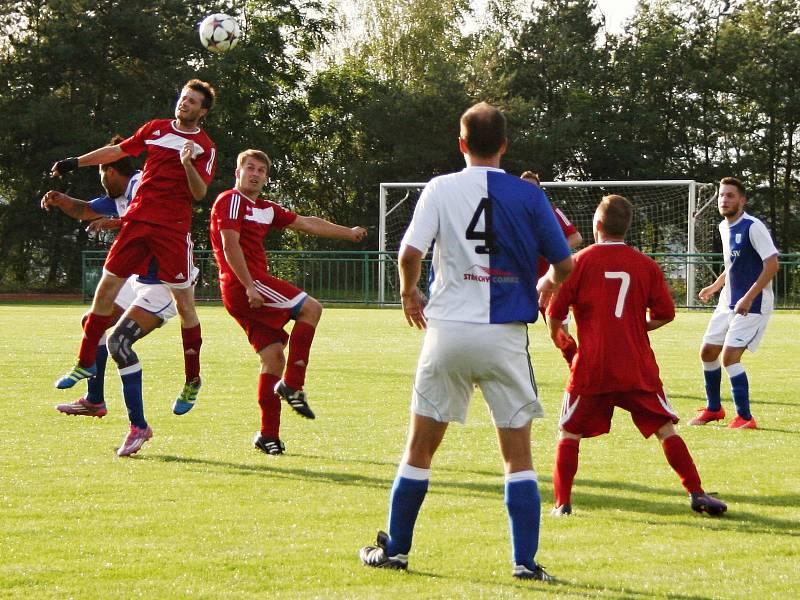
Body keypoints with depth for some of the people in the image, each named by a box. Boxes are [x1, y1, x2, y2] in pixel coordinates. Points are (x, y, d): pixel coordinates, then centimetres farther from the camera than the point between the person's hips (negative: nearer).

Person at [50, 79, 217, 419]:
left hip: (174, 228, -4)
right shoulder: (155, 129, 11)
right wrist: (77, 162, 26)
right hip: (138, 219, 4)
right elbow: (119, 151, 23)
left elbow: (200, 193, -10)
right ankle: (86, 363, 12)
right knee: (107, 286, 1)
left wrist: (188, 164, -27)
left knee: (183, 301, -4)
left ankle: (193, 379, 8)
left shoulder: (205, 148, 0)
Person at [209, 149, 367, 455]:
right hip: (244, 284, -9)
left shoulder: (266, 209, 23)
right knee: (311, 308, -8)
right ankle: (292, 384, -10)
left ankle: (268, 435, 4)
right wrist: (250, 287, -20)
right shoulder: (231, 200, -5)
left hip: (251, 286, 9)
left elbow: (307, 223, 30)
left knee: (273, 356, 5)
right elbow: (230, 246, -15)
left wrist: (348, 233, 31)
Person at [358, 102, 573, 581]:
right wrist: (543, 288, 26)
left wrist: (409, 293, 10)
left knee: (420, 447, 12)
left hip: (447, 331, 1)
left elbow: (410, 251, -10)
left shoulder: (441, 188, 0)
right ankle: (526, 560, 0)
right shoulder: (529, 195, 0)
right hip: (505, 334, 0)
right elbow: (565, 265, 4)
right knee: (518, 454, 6)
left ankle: (395, 549, 19)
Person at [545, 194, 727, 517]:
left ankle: (562, 502, 4)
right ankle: (697, 493, 5)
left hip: (592, 367, -2)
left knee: (569, 433, 10)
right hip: (638, 367, 2)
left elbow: (556, 309, -3)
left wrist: (556, 333, 18)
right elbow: (665, 314, 6)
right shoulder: (646, 264, 4)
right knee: (666, 428, 9)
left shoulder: (581, 261, -3)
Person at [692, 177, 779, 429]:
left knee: (730, 357, -17)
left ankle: (745, 418, -7)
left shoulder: (753, 227, -17)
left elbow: (772, 264, -24)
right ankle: (714, 409, 31)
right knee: (707, 352, 12)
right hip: (728, 303, 9)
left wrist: (748, 299, -26)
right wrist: (715, 286, 21)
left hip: (752, 306, -9)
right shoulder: (724, 227, 10)